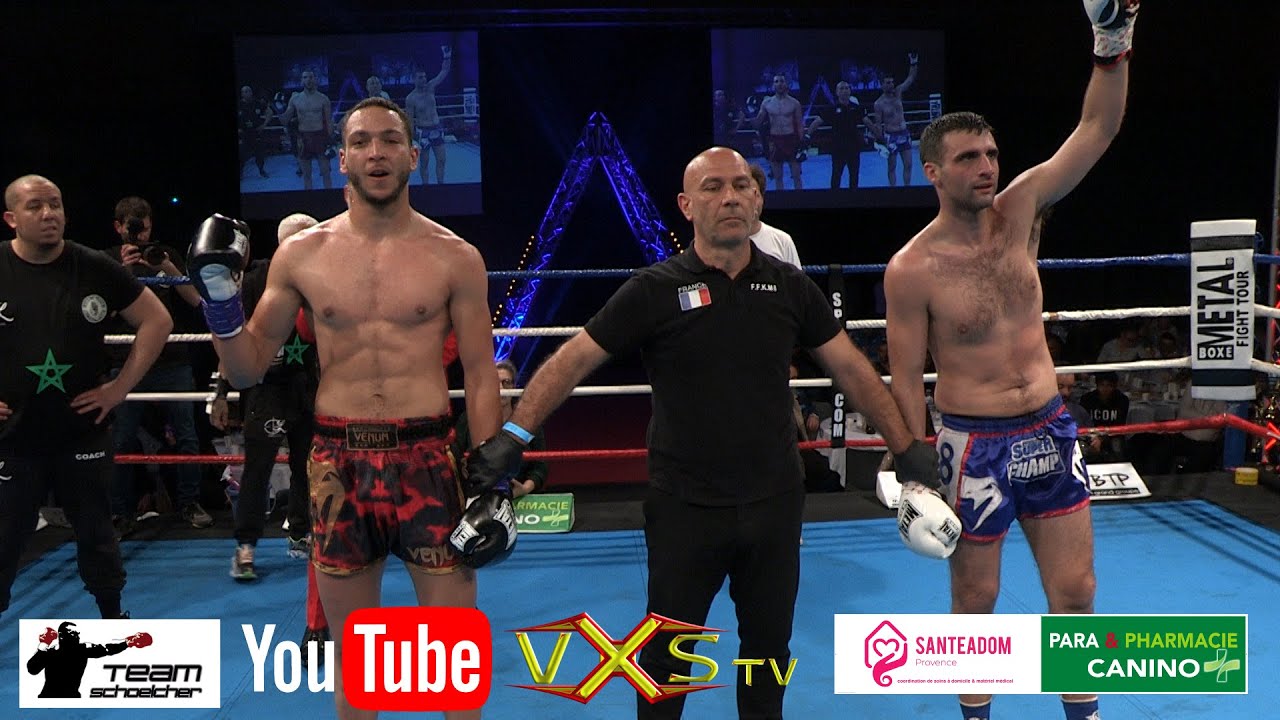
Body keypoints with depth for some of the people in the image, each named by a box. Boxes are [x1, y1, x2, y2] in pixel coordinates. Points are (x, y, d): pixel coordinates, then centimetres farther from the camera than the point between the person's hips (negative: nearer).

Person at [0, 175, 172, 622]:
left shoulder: (95, 268, -4)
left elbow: (157, 321, 3)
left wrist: (121, 385, -2)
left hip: (84, 432, 1)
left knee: (96, 533, 15)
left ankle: (113, 619, 31)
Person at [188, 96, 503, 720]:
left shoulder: (454, 258, -1)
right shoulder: (301, 256, 3)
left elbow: (481, 374, 1)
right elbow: (248, 370, 9)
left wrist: (492, 482, -4)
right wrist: (221, 301, -8)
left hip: (427, 458, -1)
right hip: (337, 462, 2)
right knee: (351, 650, 14)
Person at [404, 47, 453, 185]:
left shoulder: (430, 87, 2)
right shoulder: (410, 98, -11)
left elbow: (444, 72, -1)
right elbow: (409, 121, -8)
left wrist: (447, 57, -16)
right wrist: (413, 139, -12)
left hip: (437, 129, 5)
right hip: (423, 132, -4)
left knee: (441, 160, 4)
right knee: (424, 162, 4)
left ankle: (440, 184, 13)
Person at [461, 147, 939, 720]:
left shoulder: (789, 286, 1)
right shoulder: (655, 290, -8)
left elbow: (852, 369, 8)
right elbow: (573, 361, -8)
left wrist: (907, 448, 9)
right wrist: (513, 437, -16)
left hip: (775, 501, 3)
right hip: (684, 506, -2)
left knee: (769, 644, 18)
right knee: (667, 654, 12)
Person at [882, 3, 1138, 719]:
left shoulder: (1019, 211, -1)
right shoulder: (912, 270, -14)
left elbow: (1097, 130, -4)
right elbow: (907, 381, -10)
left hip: (1050, 430, 4)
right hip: (975, 444, -4)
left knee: (1076, 590, 11)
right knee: (975, 598, 11)